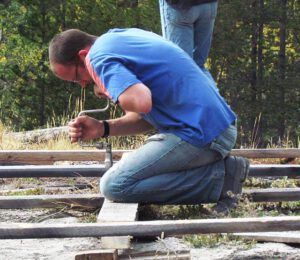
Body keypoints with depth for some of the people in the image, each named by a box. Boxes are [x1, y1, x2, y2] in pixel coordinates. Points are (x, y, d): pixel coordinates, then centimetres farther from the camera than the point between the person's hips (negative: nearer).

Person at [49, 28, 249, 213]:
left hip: (200, 135, -10)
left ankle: (214, 180, -9)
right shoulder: (123, 36, 21)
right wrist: (103, 129, 9)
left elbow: (142, 102, -28)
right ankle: (223, 168, 9)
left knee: (114, 186, -9)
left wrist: (107, 92, -7)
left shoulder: (100, 58, -10)